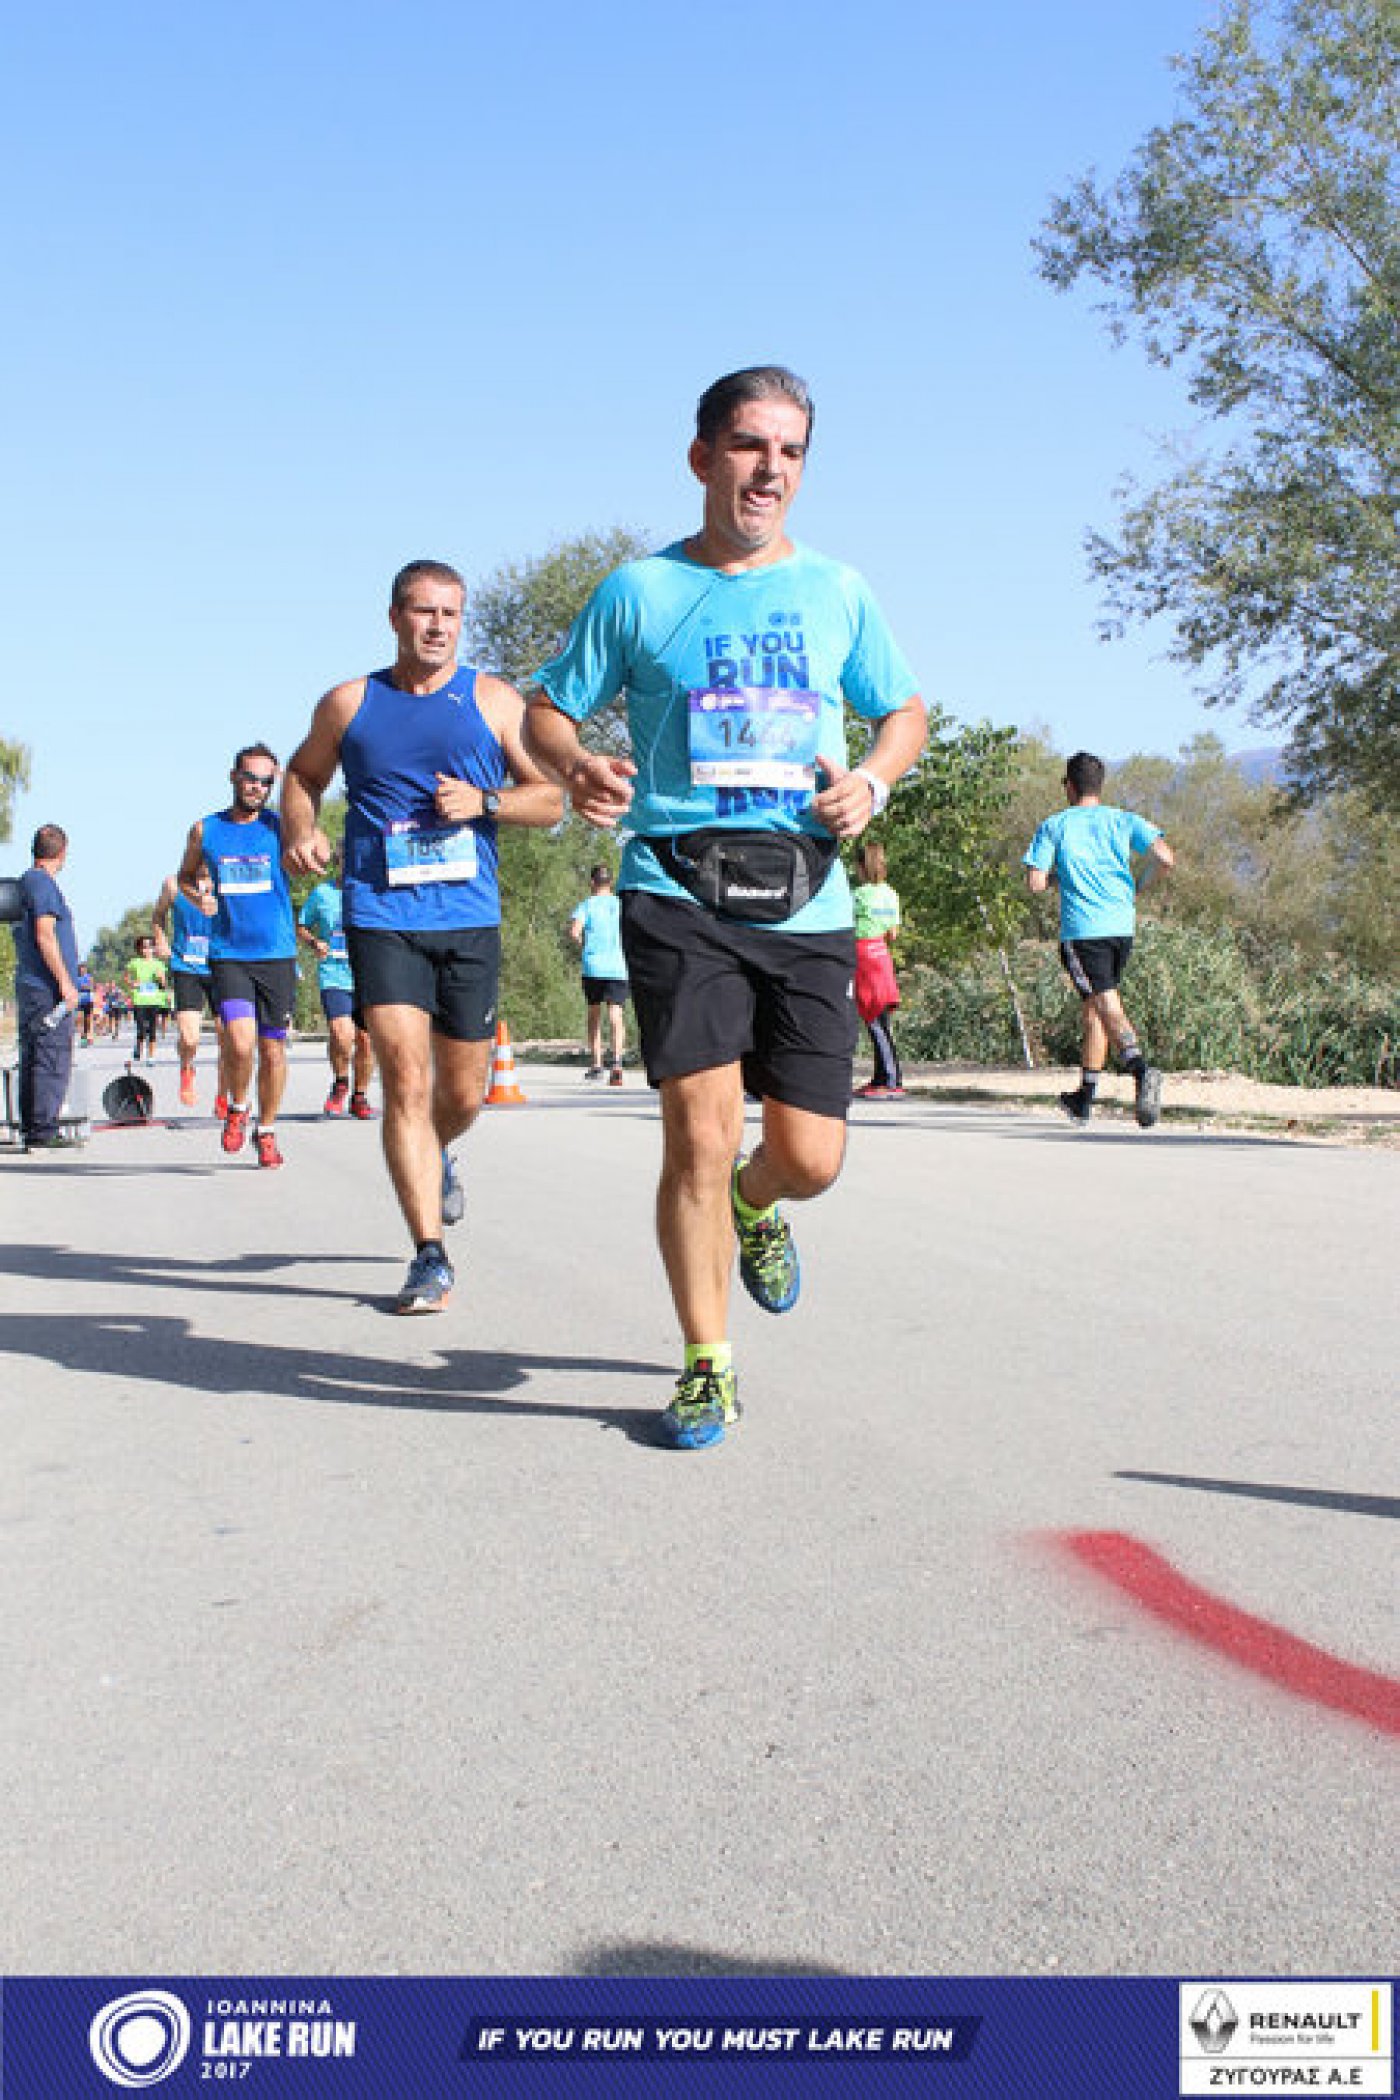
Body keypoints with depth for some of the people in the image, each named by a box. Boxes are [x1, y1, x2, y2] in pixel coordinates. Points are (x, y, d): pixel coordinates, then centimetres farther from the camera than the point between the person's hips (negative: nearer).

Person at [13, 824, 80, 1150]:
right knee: (52, 1060, -9)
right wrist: (65, 982, -18)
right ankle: (42, 1132, -10)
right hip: (48, 988, -10)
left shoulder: (25, 881, 18)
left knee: (32, 1060, 12)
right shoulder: (43, 883, -11)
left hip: (28, 987, 10)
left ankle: (31, 1130, 15)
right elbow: (45, 936, -18)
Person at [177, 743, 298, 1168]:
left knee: (272, 1048, 5)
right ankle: (237, 1108, 12)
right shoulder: (205, 830, 7)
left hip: (277, 954, 0)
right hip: (227, 954, 0)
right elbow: (186, 876, 23)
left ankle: (267, 1131, 24)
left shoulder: (280, 827, 3)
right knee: (239, 1041, -17)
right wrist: (197, 897, 2)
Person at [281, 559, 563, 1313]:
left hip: (470, 919, 1)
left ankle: (437, 1153, 46)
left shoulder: (493, 700, 7)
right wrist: (300, 831, 2)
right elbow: (303, 774, 23)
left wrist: (485, 801, -11)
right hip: (381, 918, -1)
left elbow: (550, 799, 8)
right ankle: (430, 1257, -7)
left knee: (463, 1094, 9)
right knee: (406, 1082, -12)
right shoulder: (349, 704, 8)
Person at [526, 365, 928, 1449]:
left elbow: (906, 713, 22)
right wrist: (578, 767, -12)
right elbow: (548, 708, 11)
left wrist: (871, 781, 0)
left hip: (806, 904, 2)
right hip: (679, 897, -2)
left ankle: (755, 1205, 38)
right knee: (700, 1133, -11)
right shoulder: (639, 589, 7)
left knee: (811, 1156, -1)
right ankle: (708, 1367, 8)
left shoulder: (839, 592, 14)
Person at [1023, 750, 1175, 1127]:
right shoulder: (1123, 820, 11)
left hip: (1081, 929, -4)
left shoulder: (1054, 826, 5)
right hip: (1122, 926, 4)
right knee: (1093, 1007, 17)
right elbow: (1167, 858, -3)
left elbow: (1036, 884, -2)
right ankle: (1085, 1098, 25)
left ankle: (1141, 1069, -40)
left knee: (1108, 1005, -13)